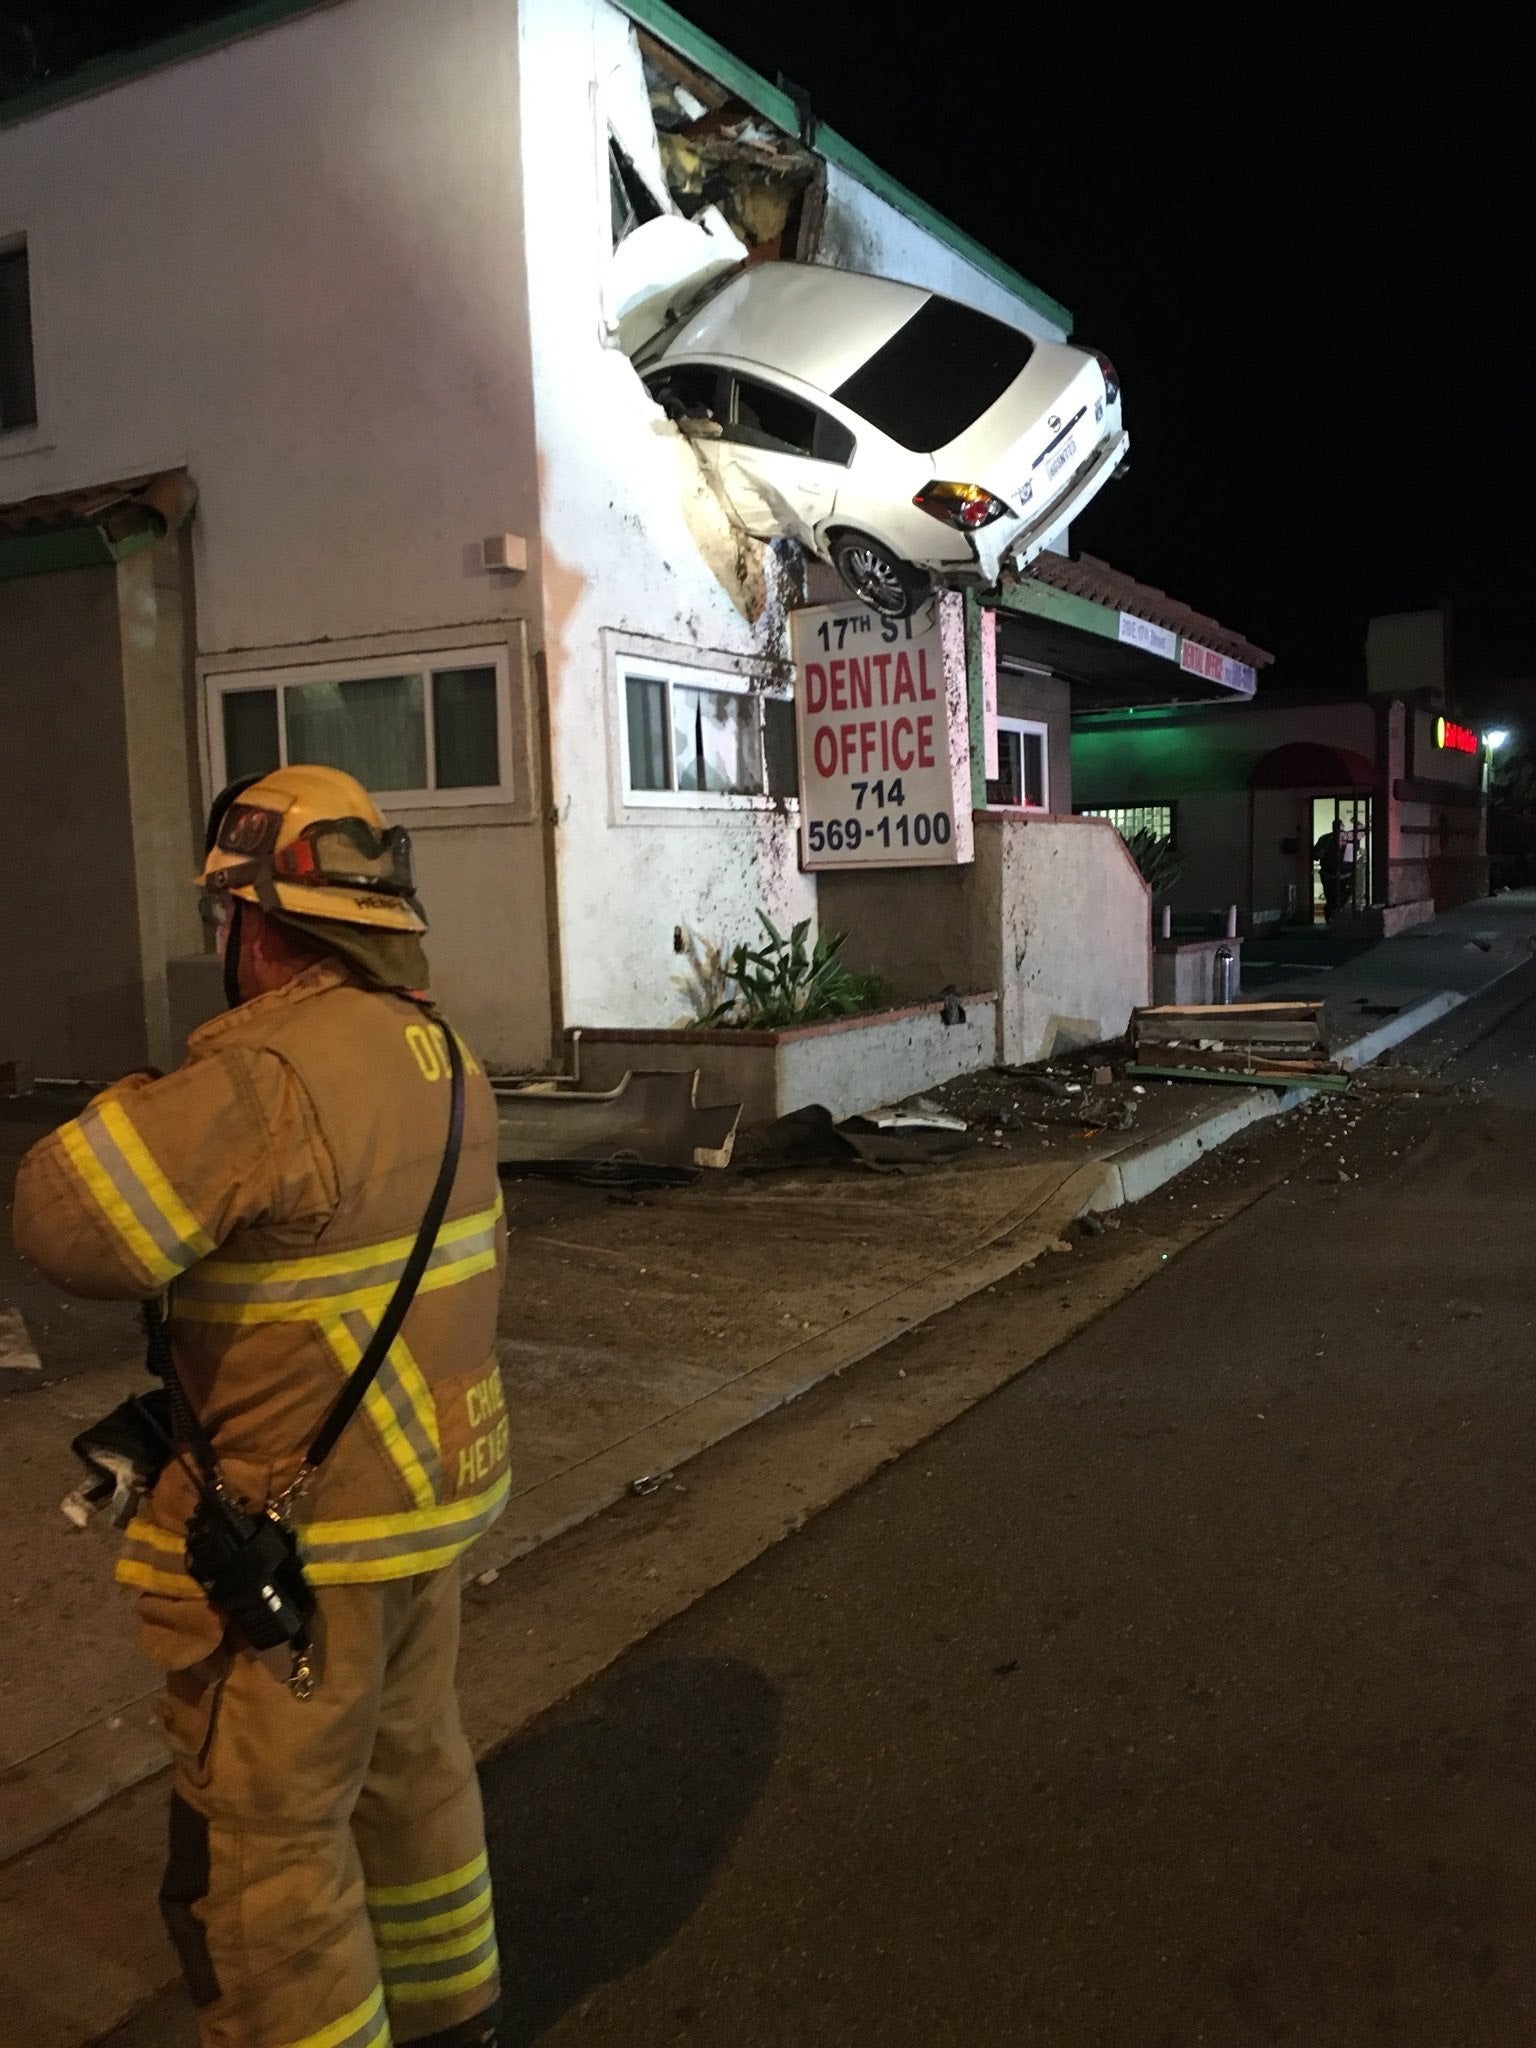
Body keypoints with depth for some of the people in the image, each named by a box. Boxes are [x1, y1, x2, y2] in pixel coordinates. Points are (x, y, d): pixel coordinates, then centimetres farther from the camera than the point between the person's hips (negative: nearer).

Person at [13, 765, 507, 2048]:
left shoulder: (269, 1076, -26)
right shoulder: (440, 1052, 2)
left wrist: (140, 1107, -9)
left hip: (307, 1528, -9)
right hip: (433, 1487, 9)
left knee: (260, 1840, 9)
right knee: (410, 1760, 26)